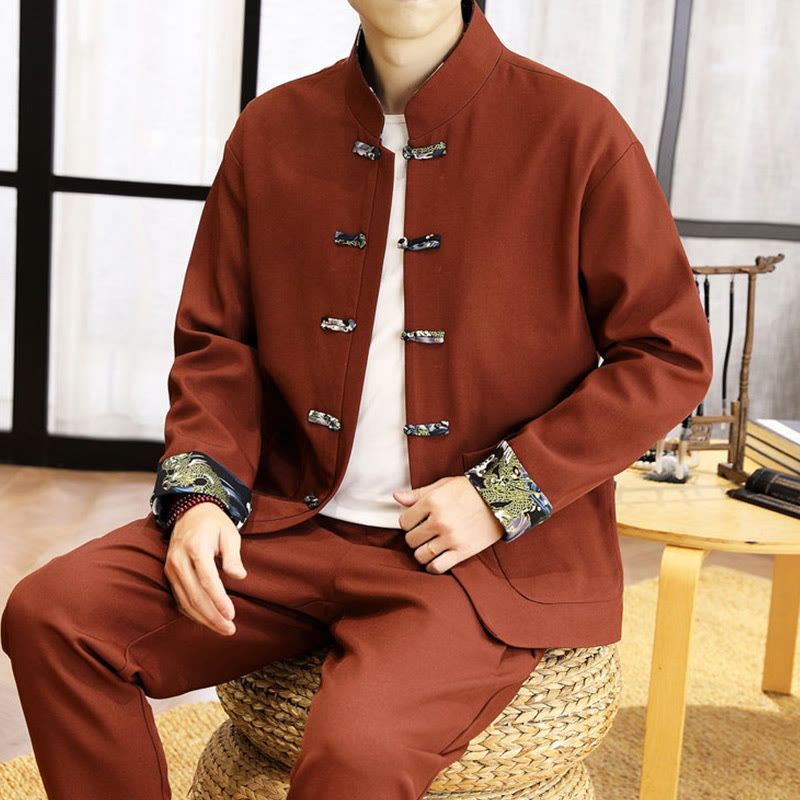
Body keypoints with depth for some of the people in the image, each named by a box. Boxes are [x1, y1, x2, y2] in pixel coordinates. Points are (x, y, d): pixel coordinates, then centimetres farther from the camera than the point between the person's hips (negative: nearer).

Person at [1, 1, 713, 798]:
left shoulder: (578, 131, -5)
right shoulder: (270, 131, 7)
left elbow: (671, 355, -3)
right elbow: (215, 339, 14)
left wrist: (502, 494, -11)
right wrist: (201, 489, -5)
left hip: (484, 560, -4)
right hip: (290, 529, 5)